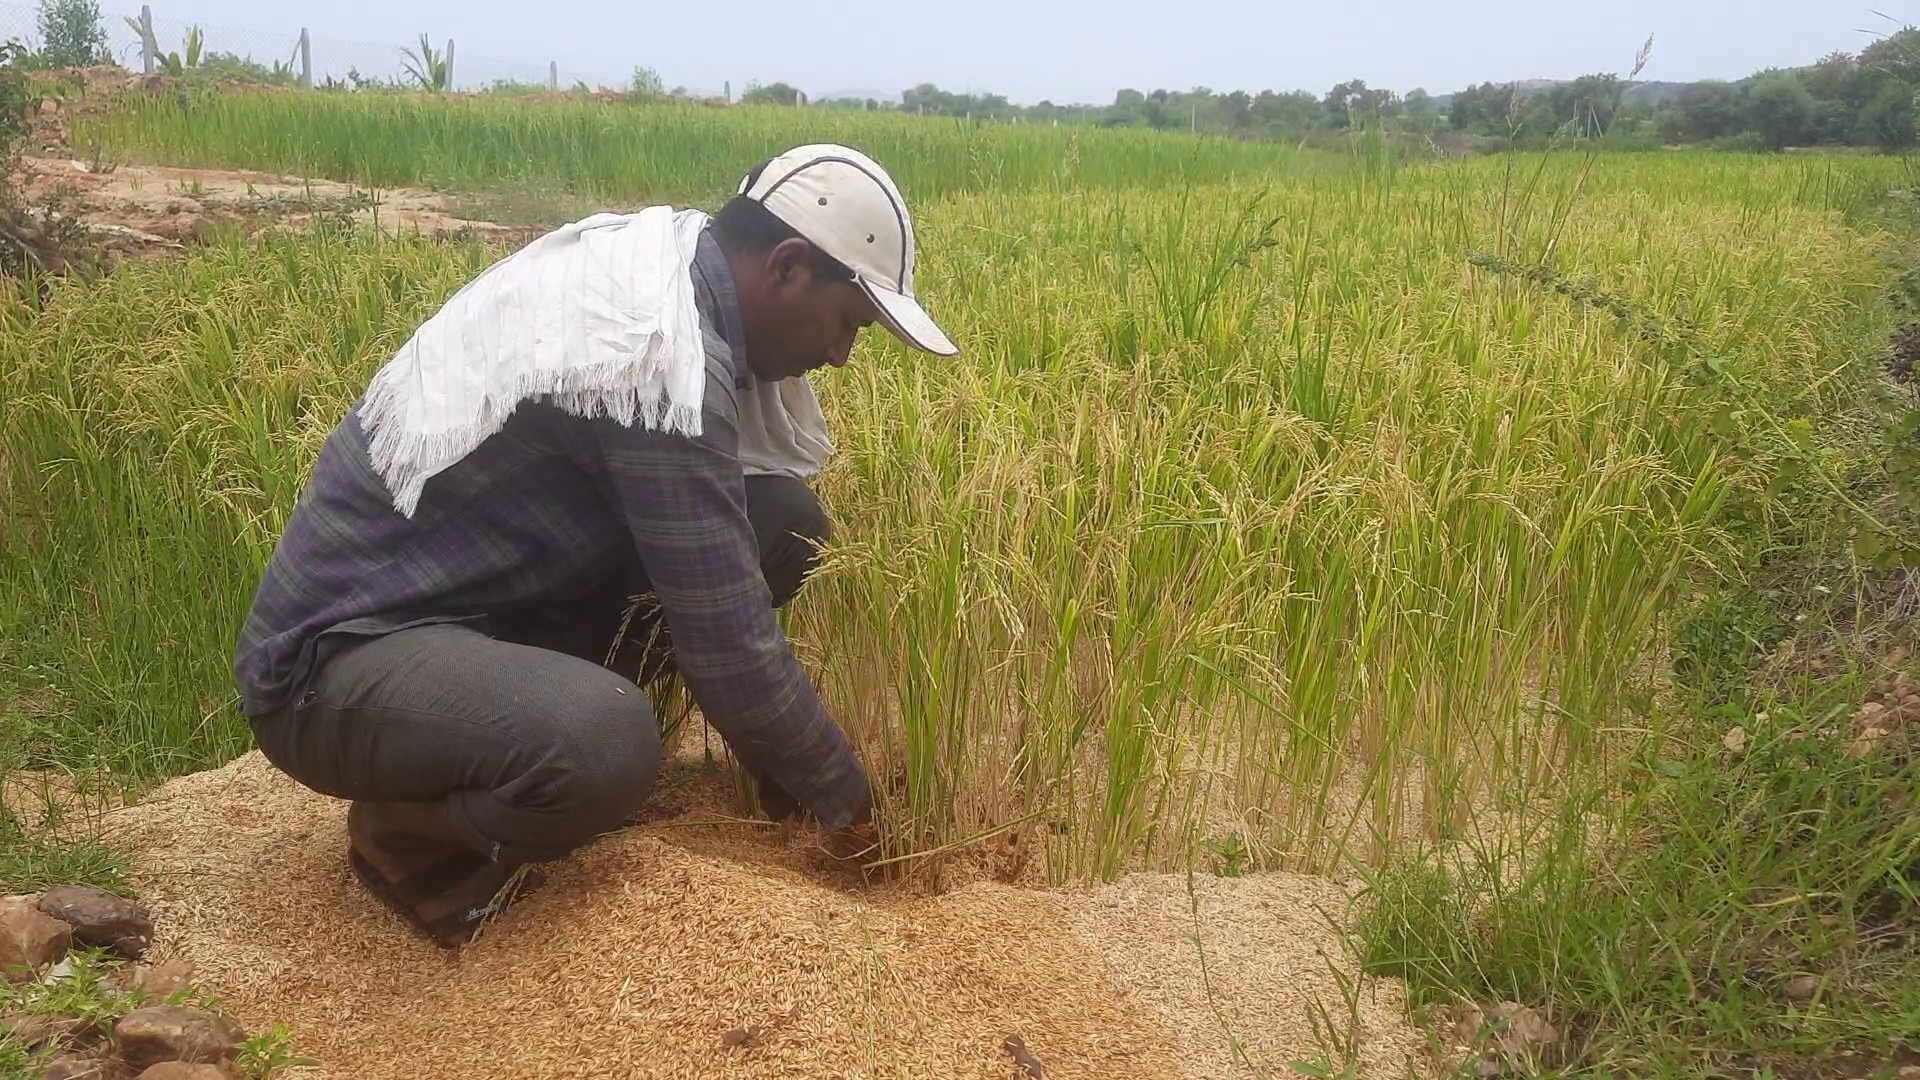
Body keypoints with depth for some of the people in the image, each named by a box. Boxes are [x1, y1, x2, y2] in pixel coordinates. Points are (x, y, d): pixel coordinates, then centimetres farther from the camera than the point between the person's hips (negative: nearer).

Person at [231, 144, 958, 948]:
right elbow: (725, 637, -23)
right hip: (334, 652, -9)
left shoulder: (647, 257, 2)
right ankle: (401, 825, -5)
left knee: (781, 519, -2)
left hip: (475, 594, 9)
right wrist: (843, 797, -7)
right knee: (604, 749, -39)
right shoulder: (661, 354, -26)